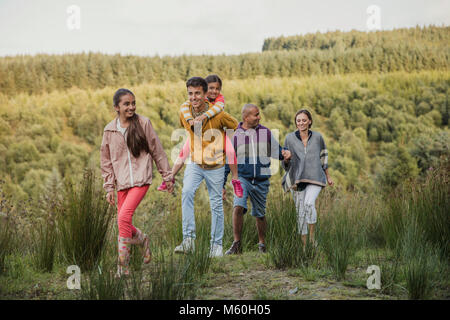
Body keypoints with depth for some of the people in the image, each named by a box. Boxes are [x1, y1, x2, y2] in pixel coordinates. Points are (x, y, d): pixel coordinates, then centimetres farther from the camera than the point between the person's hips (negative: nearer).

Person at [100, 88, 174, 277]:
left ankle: (123, 266, -13)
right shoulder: (109, 130, 6)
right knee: (123, 223, 3)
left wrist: (167, 176, 8)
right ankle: (142, 239, 35)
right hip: (121, 183, 4)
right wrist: (109, 188, 7)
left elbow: (157, 151, 6)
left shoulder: (143, 124, 0)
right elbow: (106, 161, 11)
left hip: (141, 178, -4)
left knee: (124, 216, -20)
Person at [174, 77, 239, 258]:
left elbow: (235, 126, 2)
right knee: (187, 192, -24)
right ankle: (188, 239, -25)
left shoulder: (218, 114, -16)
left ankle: (216, 245, 21)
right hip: (195, 163, 2)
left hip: (215, 165, -2)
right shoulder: (184, 113, -5)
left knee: (216, 204, 6)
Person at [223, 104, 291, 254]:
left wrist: (284, 153, -11)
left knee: (260, 215, 11)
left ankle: (262, 244, 30)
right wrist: (222, 185, 3)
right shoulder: (235, 135, -1)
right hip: (243, 178, -2)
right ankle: (236, 244, -14)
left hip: (262, 181, 2)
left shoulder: (266, 132, 4)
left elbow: (276, 150, 14)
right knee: (238, 207, -22)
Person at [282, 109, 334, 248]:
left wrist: (328, 176, 20)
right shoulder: (290, 138, -2)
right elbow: (286, 164, 3)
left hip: (315, 179, -1)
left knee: (309, 203, -26)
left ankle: (312, 237, -11)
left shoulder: (317, 137, 1)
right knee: (300, 211, 4)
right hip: (297, 179, 1)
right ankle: (304, 245, 16)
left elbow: (323, 157, 15)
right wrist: (286, 158, -21)